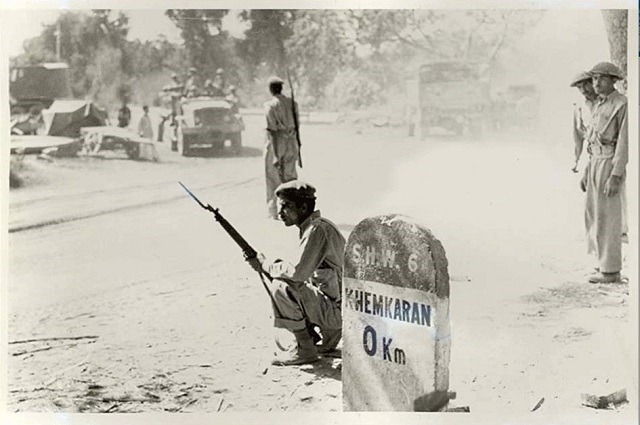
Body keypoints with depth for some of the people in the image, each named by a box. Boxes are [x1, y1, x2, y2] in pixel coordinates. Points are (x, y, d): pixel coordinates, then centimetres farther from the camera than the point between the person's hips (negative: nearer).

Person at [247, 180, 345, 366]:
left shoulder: (317, 229, -18)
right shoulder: (318, 226, 12)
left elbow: (299, 272, -26)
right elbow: (305, 271, 19)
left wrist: (265, 265, -11)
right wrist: (276, 266, 6)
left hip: (338, 309, -10)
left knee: (281, 287, -18)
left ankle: (305, 350, -7)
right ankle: (329, 341, 21)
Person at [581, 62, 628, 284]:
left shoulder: (623, 105, -13)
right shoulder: (600, 106, 16)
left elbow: (624, 142, -17)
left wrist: (616, 177, -22)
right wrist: (587, 172, 19)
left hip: (610, 166, -9)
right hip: (596, 164, 9)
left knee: (607, 219, -5)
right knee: (593, 216, 12)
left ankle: (610, 271, 2)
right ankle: (607, 262, 21)